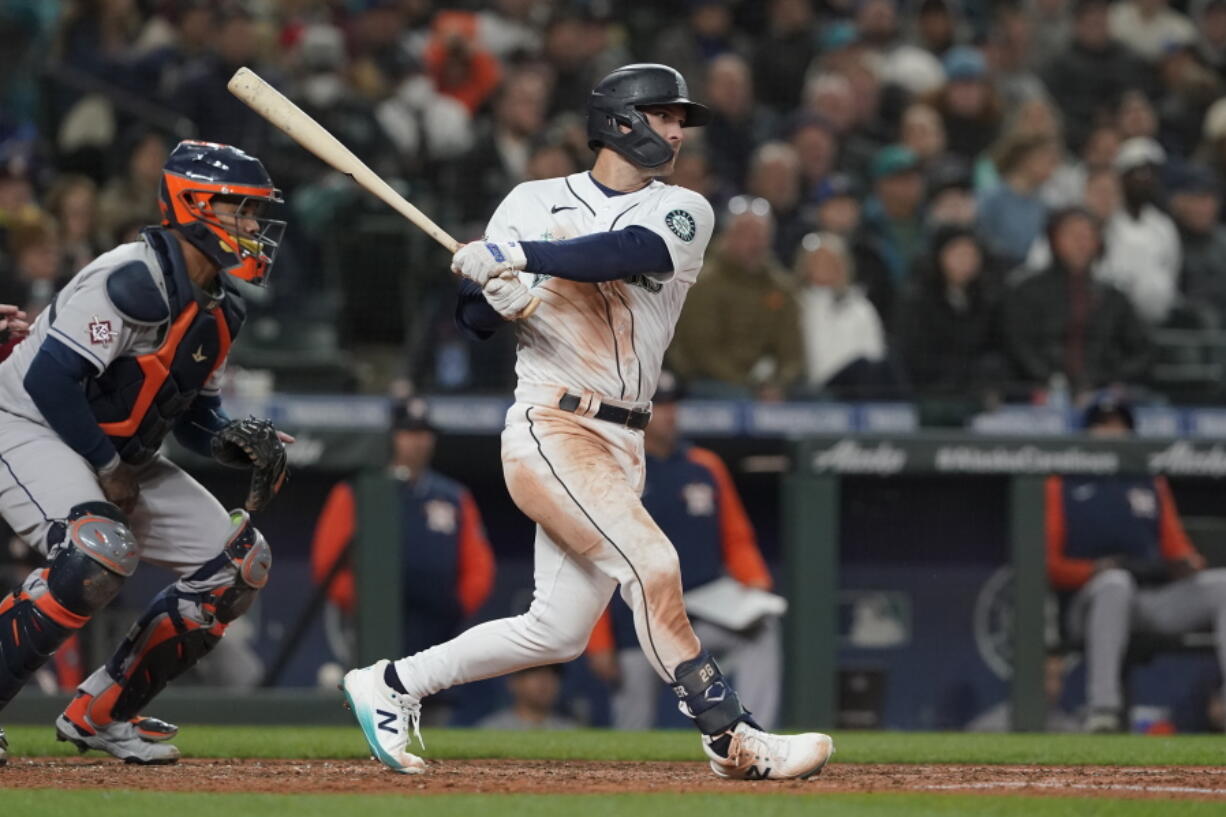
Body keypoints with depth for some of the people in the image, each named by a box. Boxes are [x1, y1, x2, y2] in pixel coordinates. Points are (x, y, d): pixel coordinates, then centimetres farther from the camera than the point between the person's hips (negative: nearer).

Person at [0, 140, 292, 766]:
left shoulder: (220, 311, 7)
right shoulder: (135, 281, -23)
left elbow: (193, 415, 15)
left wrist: (236, 441, -7)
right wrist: (108, 470, -20)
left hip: (119, 456, 10)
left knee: (241, 562, 3)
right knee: (100, 550, -36)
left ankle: (100, 714, 7)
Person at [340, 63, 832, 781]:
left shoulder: (683, 212, 7)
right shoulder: (534, 204, 6)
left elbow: (631, 249, -15)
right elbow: (475, 318, 8)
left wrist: (517, 257, -26)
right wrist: (494, 293, -16)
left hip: (623, 445, 5)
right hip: (551, 429, -5)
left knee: (557, 633, 5)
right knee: (651, 564, -22)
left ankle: (391, 686, 19)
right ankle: (732, 738, -18)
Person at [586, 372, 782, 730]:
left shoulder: (706, 468, 9)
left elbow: (737, 540, 13)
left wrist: (757, 585, -7)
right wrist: (598, 643, -9)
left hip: (703, 616, 2)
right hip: (636, 629, -2)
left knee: (762, 632, -25)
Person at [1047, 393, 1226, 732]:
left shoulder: (1151, 484, 26)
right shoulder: (1061, 486, 14)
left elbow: (1177, 548, 19)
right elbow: (1050, 564, 3)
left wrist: (1188, 564, -6)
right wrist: (1098, 569, -15)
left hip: (1158, 599, 4)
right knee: (1115, 581, -40)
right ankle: (1102, 705, -49)